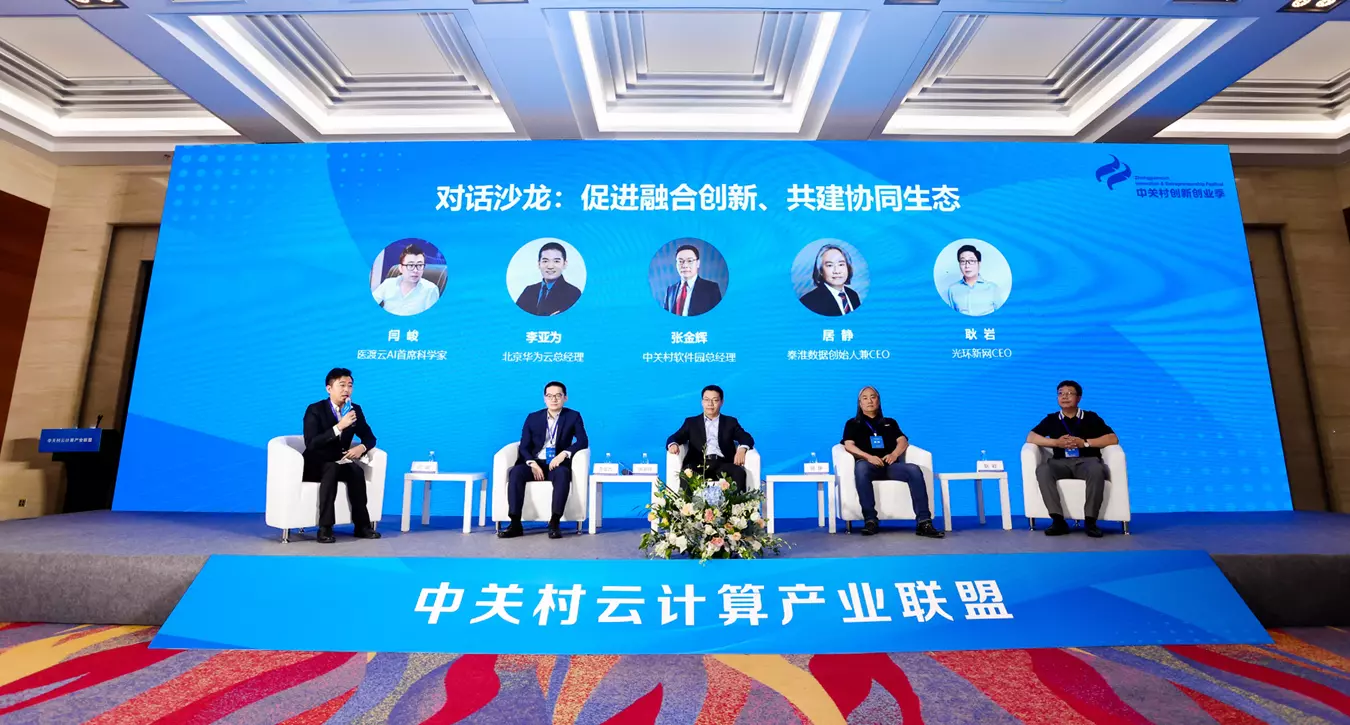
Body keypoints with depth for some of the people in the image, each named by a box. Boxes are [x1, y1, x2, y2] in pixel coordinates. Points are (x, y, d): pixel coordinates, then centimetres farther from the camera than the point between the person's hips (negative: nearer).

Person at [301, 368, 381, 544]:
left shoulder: (355, 409, 2)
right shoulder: (315, 410, -12)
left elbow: (369, 437, 8)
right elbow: (310, 444, -24)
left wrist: (361, 447, -16)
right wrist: (339, 426, -34)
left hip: (340, 463, 4)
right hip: (315, 465, -3)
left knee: (357, 470, -29)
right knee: (332, 469, -36)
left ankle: (362, 525, -20)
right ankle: (325, 527, -30)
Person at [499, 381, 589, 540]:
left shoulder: (573, 416, 6)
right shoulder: (532, 418, 10)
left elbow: (583, 441, -5)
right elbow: (524, 446, 4)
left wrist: (564, 454, -23)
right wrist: (532, 463, -16)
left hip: (558, 464, -2)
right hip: (535, 463, 2)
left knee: (562, 474, -37)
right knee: (516, 472, -30)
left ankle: (554, 523, -37)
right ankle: (515, 524, -30)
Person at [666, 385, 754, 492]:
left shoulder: (730, 422, 22)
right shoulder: (691, 422, 21)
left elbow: (747, 439, 11)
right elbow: (675, 437, 9)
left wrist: (742, 449, -14)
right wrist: (673, 444, -17)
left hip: (722, 464, 1)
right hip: (699, 464, 0)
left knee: (739, 472, -31)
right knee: (686, 473, -33)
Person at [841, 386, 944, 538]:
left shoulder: (890, 422, 29)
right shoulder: (853, 423, 20)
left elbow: (903, 441, 14)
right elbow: (848, 445, 4)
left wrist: (894, 454, -9)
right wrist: (868, 457, -14)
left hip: (890, 465, 3)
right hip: (868, 465, -3)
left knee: (914, 470, -29)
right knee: (860, 467, -39)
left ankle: (923, 522, -32)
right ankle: (870, 520, -40)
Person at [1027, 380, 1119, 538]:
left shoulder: (1091, 418, 15)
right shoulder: (1051, 419, 17)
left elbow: (1113, 439, 4)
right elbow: (1030, 437, 8)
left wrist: (1084, 442, -9)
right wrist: (1056, 442, -7)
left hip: (1087, 460, -1)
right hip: (1061, 462, 1)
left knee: (1097, 470, -38)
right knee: (1042, 469, -33)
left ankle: (1090, 520, -26)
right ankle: (1058, 520, -32)